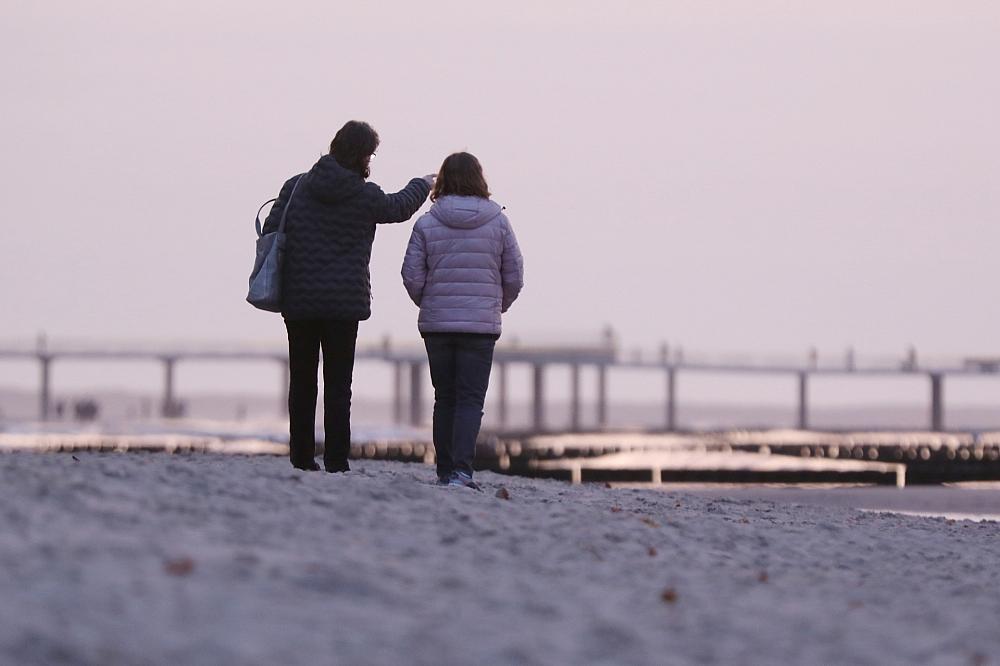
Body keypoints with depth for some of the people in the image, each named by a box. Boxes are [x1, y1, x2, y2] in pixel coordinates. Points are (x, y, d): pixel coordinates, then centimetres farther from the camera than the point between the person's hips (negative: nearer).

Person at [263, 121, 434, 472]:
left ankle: (301, 456, 9)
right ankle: (336, 459, -3)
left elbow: (270, 232, -1)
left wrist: (274, 284, 10)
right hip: (344, 301, -2)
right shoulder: (365, 196, -5)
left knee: (302, 380, 10)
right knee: (338, 383, 1)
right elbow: (399, 207, 15)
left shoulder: (297, 186, 0)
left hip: (298, 299, 3)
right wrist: (422, 185, 35)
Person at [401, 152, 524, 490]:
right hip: (481, 324, -1)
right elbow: (514, 276, 1)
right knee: (471, 398, -3)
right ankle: (461, 469, -19)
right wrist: (498, 307, 20)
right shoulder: (498, 221, -2)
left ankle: (445, 471, 14)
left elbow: (412, 276, -3)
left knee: (445, 398, 13)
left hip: (436, 323, 2)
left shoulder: (426, 224, -3)